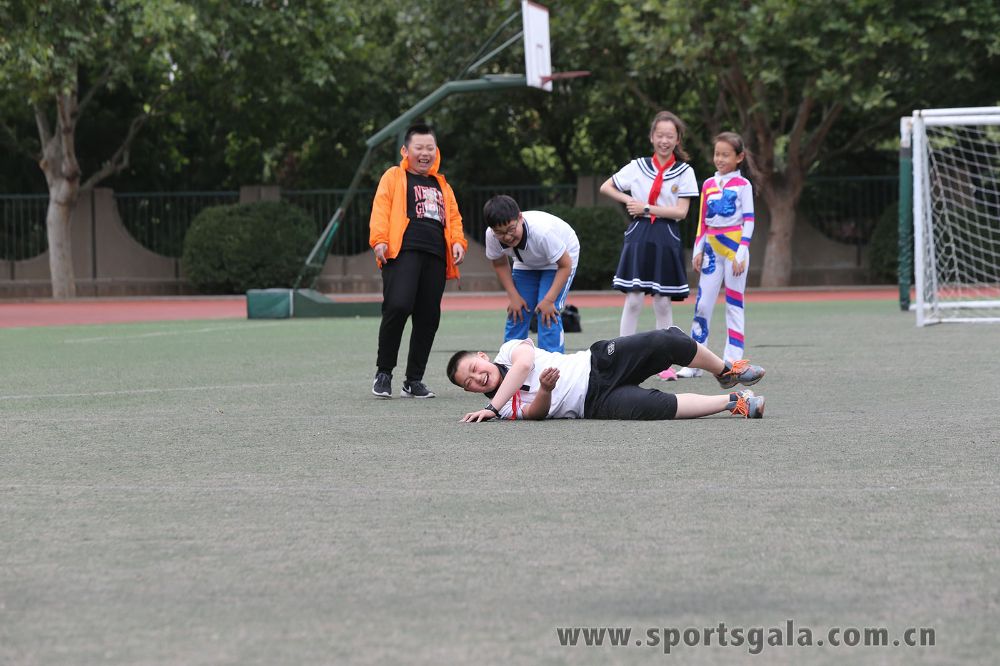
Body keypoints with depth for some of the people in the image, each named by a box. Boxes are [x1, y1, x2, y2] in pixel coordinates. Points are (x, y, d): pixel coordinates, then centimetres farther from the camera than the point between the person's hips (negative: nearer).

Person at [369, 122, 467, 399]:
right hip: (403, 251, -6)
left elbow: (453, 217, 26)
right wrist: (379, 239, -14)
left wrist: (457, 242, 7)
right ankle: (383, 373, -8)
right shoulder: (394, 177, 12)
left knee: (428, 318, 1)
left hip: (435, 257, 6)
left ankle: (414, 381, 9)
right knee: (398, 306, -22)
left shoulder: (441, 185, 29)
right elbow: (381, 208, 1)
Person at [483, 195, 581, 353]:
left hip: (562, 256, -5)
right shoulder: (491, 236, -28)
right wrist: (514, 296, -14)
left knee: (548, 315, -19)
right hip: (526, 263, 5)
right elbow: (500, 264, -5)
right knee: (516, 315, -3)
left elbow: (565, 265, -27)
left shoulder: (542, 231, -41)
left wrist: (549, 300, -30)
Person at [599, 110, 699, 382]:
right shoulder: (638, 166, 7)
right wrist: (629, 201, 0)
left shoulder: (684, 171, 3)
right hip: (639, 236, 0)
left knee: (663, 303, 3)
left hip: (667, 239, 0)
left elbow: (681, 211, -5)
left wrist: (646, 208, -9)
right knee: (633, 300, -4)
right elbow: (605, 187, 15)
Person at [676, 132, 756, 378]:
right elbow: (702, 221, 15)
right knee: (702, 304, 0)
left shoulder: (742, 185, -1)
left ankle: (733, 362, 0)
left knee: (735, 304, -1)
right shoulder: (708, 185, 12)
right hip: (712, 248, 4)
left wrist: (742, 253, -12)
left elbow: (748, 221, -4)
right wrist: (698, 250, 7)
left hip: (734, 247, -4)